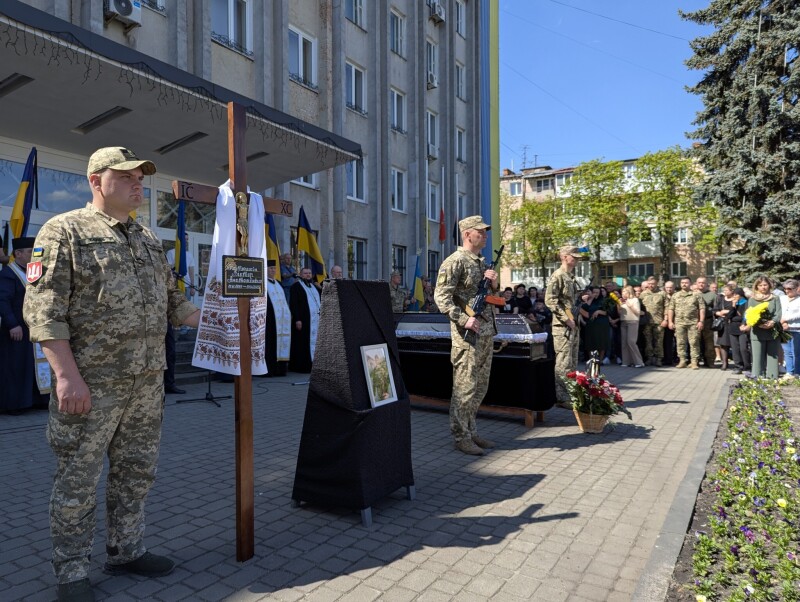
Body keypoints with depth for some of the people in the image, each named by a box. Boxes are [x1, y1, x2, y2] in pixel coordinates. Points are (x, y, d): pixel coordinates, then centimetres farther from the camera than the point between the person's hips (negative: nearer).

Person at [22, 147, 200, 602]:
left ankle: (126, 551, 33)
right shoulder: (65, 231, -5)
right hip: (91, 383, -6)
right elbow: (44, 310, -12)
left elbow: (173, 300, 20)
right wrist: (67, 374, -19)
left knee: (137, 473, 16)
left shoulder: (149, 239, 15)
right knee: (78, 480, 7)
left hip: (148, 382, 7)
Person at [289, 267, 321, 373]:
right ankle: (301, 366, 0)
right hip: (302, 320, -7)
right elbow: (293, 304, -11)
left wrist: (320, 317, 14)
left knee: (313, 343, 6)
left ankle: (311, 364, 12)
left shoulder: (313, 287, 20)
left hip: (315, 320, 7)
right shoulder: (296, 286, -3)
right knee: (302, 344, -5)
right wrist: (297, 319, -18)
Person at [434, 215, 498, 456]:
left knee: (480, 387, 14)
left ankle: (471, 431, 26)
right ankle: (461, 437, 7)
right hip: (467, 335, -9)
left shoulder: (481, 262, 17)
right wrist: (464, 319, -23)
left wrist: (493, 283, 3)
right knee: (465, 387, -3)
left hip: (486, 332, 9)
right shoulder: (455, 261, -10)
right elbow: (441, 297, -17)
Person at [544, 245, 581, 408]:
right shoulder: (558, 276, -10)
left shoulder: (571, 276, 18)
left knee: (572, 363, 13)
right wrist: (566, 319, -19)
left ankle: (570, 394, 21)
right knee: (563, 363, -7)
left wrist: (576, 319, 14)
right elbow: (550, 300, -19)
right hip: (562, 327, -9)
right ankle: (562, 397, -2)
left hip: (573, 326, 9)